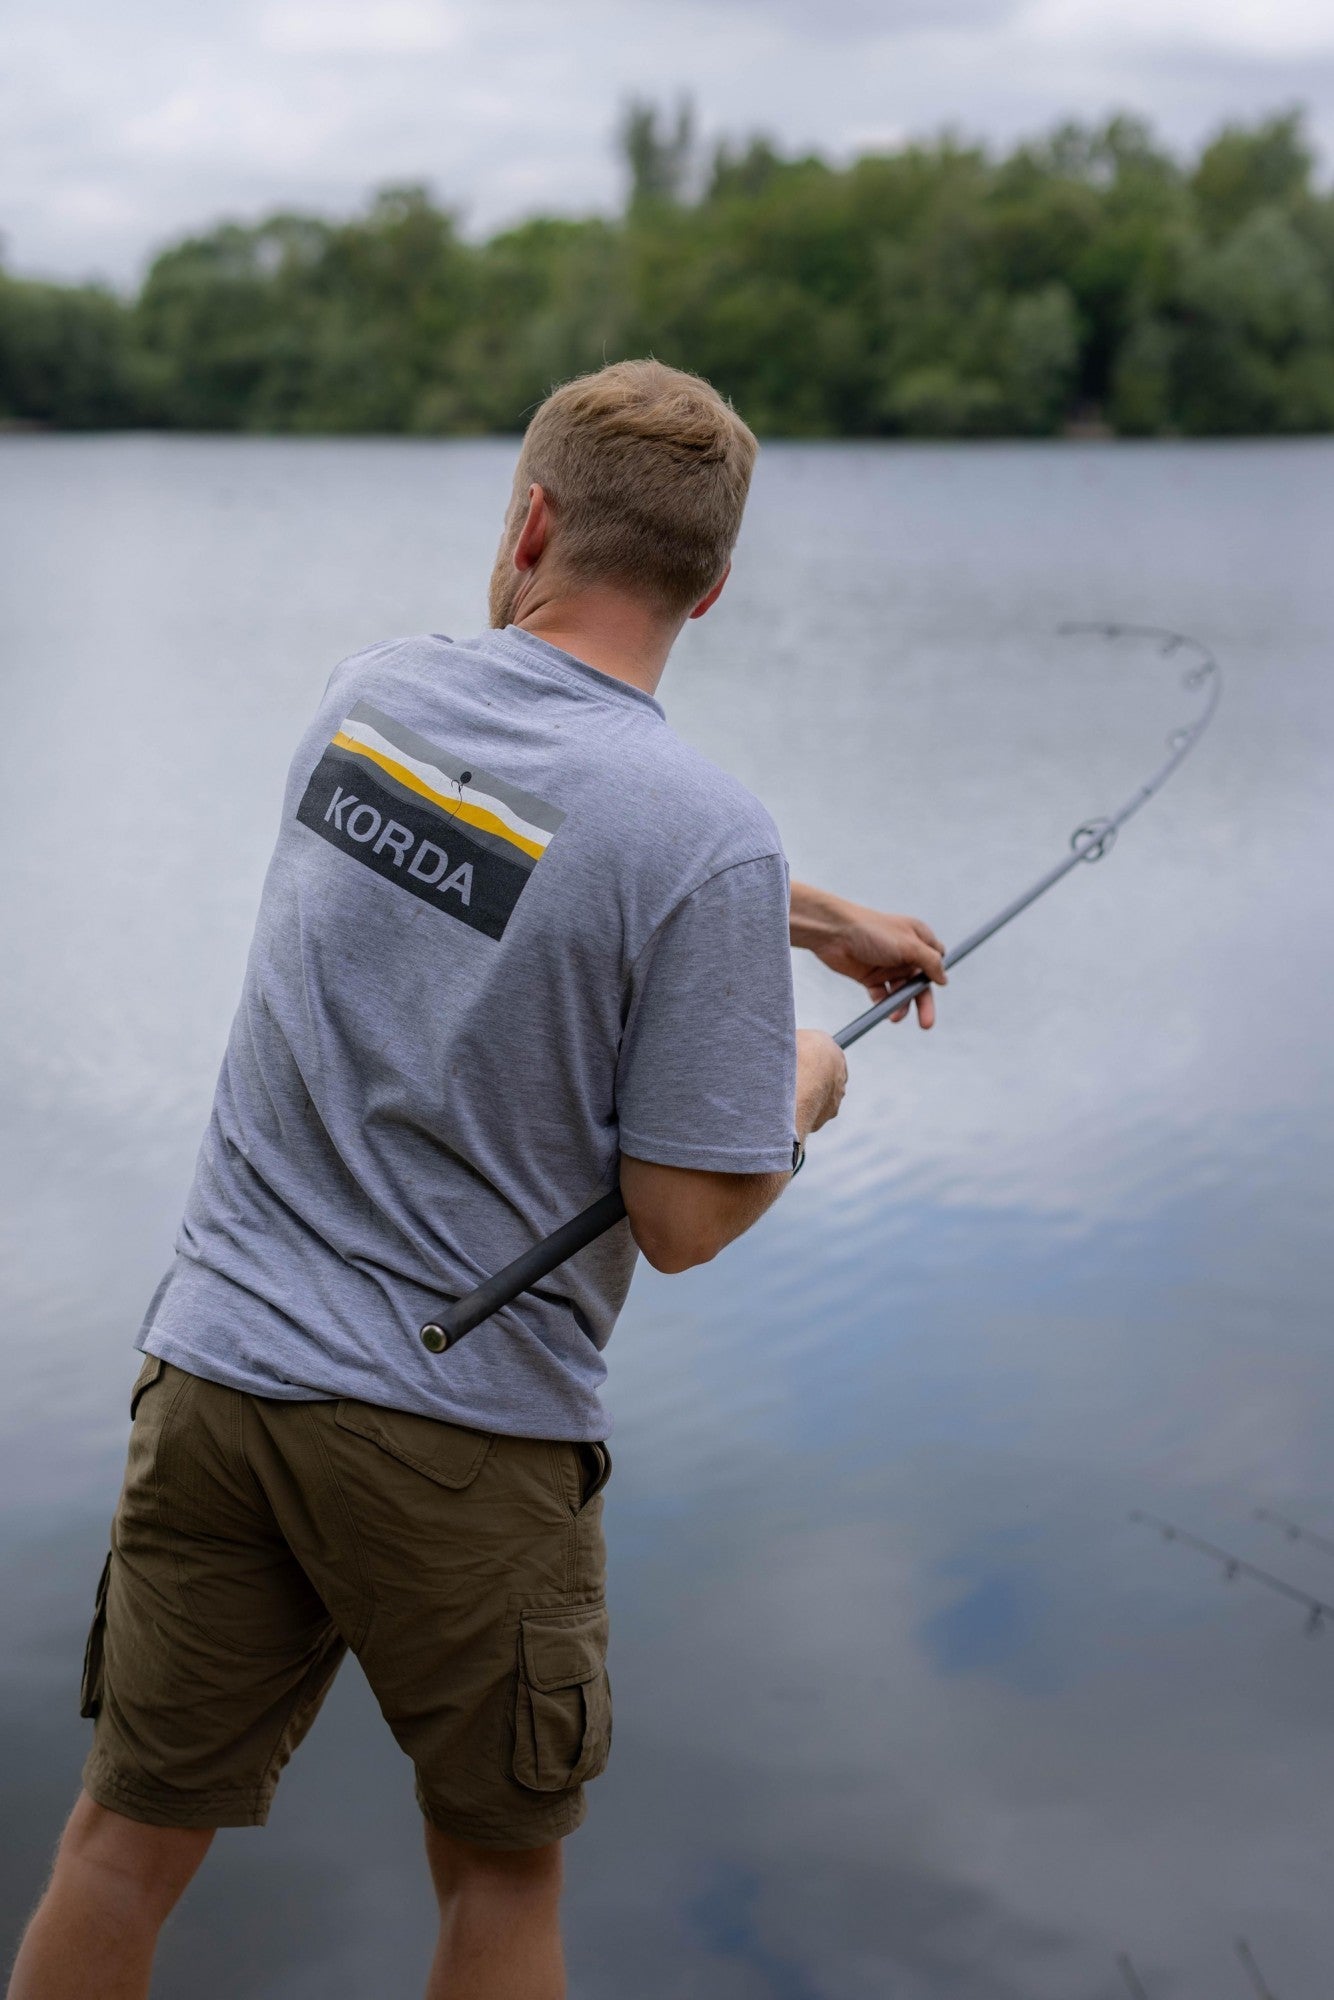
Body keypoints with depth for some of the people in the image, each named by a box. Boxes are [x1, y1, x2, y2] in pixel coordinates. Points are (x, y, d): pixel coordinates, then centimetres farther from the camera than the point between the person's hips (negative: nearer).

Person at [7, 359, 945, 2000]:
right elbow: (685, 1221, -14)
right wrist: (800, 1091, 7)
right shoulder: (709, 834, -17)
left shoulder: (365, 699, 2)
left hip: (215, 1371, 5)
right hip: (460, 1436, -4)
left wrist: (817, 922, 32)